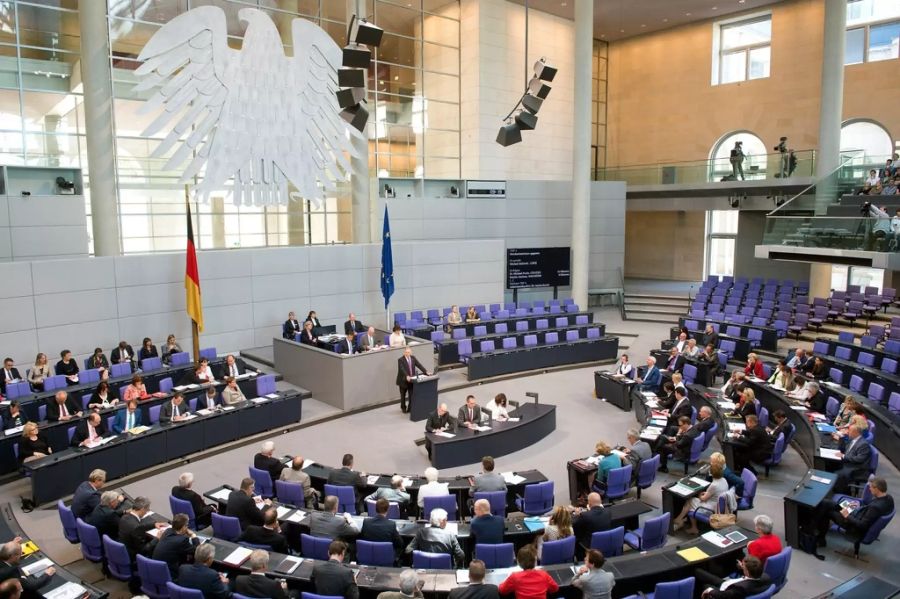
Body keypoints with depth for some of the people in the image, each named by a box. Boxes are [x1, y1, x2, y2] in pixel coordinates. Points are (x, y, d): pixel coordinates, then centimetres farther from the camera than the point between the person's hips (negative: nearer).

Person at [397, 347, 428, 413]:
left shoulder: (413, 358, 3)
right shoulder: (400, 360, -14)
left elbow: (419, 365, -4)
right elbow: (402, 369, -27)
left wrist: (426, 372, -15)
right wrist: (407, 376, -41)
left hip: (411, 380, 4)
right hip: (403, 380, -3)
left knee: (412, 395, 5)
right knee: (403, 395, 13)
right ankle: (403, 408, 33)